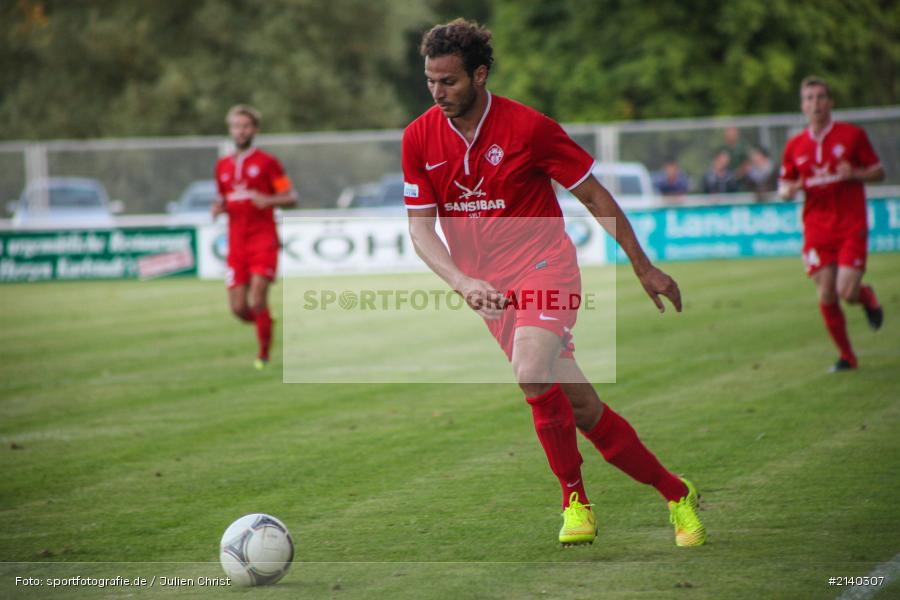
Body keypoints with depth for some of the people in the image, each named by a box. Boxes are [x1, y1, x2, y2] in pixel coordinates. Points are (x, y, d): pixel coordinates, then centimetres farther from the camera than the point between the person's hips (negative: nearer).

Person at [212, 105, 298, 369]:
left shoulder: (267, 162, 0)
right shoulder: (223, 166, 14)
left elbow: (291, 198, 0)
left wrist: (268, 200, -19)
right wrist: (219, 208, 1)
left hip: (263, 241, -4)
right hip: (236, 244, 4)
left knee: (257, 302, -15)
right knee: (238, 307, -2)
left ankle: (264, 353, 3)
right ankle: (265, 325, 30)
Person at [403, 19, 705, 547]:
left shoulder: (528, 127, -11)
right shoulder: (419, 138, -2)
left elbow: (594, 196, -2)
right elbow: (420, 227, -2)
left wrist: (645, 268, 3)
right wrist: (464, 283, -20)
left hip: (544, 262, -4)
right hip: (489, 287, 4)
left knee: (531, 374, -30)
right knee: (581, 406, 1)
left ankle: (575, 498, -10)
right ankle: (676, 493, 17)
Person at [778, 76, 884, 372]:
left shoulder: (852, 134, 0)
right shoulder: (795, 145, 7)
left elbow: (878, 172, 5)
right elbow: (784, 184, 15)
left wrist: (855, 173, -15)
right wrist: (788, 190, -9)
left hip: (851, 227, -3)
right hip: (816, 229, 3)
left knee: (847, 292, -14)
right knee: (826, 298, -3)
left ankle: (867, 297, 23)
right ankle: (846, 356, 15)